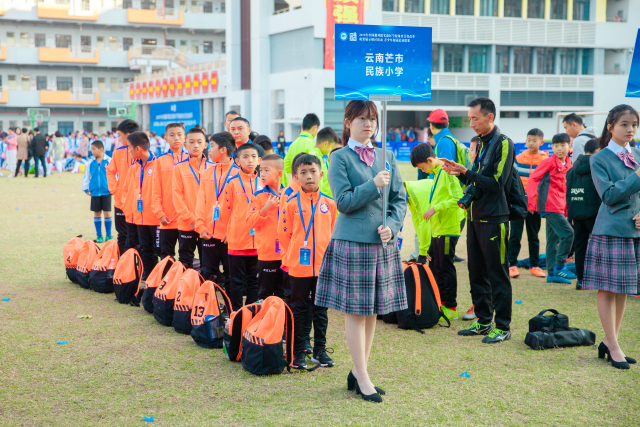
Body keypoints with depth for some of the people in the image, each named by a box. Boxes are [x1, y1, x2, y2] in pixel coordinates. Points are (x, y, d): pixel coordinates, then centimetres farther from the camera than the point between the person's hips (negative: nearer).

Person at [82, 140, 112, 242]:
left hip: (106, 192, -3)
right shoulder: (90, 163, 4)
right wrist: (86, 189, 9)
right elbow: (86, 176, 12)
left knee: (107, 213, -2)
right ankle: (99, 236, 17)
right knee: (97, 214, 8)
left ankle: (108, 235, 10)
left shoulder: (109, 161, -5)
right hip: (94, 192, 3)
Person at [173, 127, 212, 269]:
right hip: (186, 224, -1)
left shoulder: (212, 168, 5)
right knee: (185, 261, 5)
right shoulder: (179, 168, 0)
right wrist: (190, 219, -11)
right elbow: (177, 196, -4)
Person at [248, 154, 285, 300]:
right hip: (267, 252, -2)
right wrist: (265, 209, -19)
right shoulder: (258, 196, -2)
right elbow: (250, 222, -9)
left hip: (286, 251, 2)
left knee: (283, 292, 11)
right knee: (265, 291, 6)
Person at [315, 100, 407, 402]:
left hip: (383, 242, 5)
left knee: (373, 310, 10)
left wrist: (392, 227, -6)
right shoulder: (340, 158, -2)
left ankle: (357, 371, 22)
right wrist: (374, 186, -17)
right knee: (355, 311, -1)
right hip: (352, 242, -5)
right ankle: (363, 378, 7)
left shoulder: (386, 157, 13)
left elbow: (400, 199, 10)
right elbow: (344, 201, -9)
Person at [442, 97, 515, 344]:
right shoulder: (482, 144, 16)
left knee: (497, 275, -3)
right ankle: (484, 321, 22)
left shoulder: (503, 144, -10)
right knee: (477, 274, 12)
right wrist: (458, 173, 4)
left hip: (494, 219, -8)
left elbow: (496, 183, -18)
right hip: (475, 216, 8)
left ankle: (503, 327, 4)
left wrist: (465, 171, -17)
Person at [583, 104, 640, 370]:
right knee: (608, 289, -3)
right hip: (611, 231, -6)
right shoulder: (600, 159, -4)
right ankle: (613, 347, 4)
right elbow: (609, 195, -13)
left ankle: (609, 341, 19)